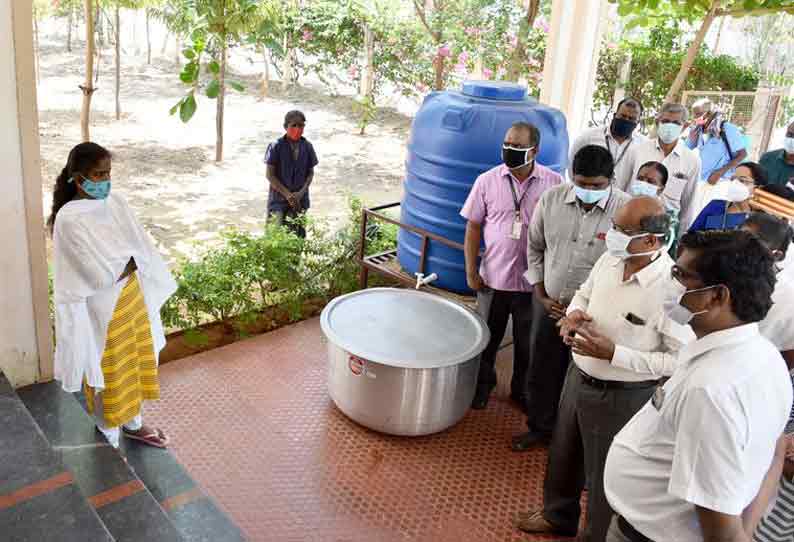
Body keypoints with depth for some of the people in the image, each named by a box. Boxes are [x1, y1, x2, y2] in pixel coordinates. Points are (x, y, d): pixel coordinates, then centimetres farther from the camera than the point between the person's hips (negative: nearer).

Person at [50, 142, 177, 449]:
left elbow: (141, 247, 1)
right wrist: (131, 262, -10)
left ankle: (133, 424, 39)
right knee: (106, 370, 11)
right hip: (101, 307, -7)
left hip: (131, 296, 7)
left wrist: (121, 264, -15)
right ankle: (109, 432, 32)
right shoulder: (69, 219, -22)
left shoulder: (115, 202, -2)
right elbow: (101, 274, -24)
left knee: (134, 361, 20)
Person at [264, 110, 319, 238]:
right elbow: (270, 175, -8)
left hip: (300, 199, 3)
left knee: (297, 235, 6)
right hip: (278, 198, -3)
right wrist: (287, 194, -14)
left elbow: (311, 172, 7)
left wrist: (301, 192, -9)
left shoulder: (307, 147, 2)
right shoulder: (276, 146, -9)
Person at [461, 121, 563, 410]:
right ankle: (483, 383, 40)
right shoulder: (487, 181, -5)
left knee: (527, 342, 16)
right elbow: (473, 227, 1)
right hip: (493, 277, 1)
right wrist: (471, 271, -2)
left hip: (533, 280, 0)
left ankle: (522, 390, 38)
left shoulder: (554, 183, -7)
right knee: (488, 337, 17)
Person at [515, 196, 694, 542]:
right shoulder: (610, 258, -7)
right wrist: (574, 313, -11)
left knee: (604, 474, 14)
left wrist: (613, 354, -27)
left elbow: (681, 361, -24)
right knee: (563, 455, 26)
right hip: (579, 378, 7)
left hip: (621, 398, -7)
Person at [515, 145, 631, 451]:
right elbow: (535, 248, 7)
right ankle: (539, 427, 40)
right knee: (541, 370, 17)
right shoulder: (552, 199, -6)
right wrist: (540, 295, 1)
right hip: (549, 304, 4)